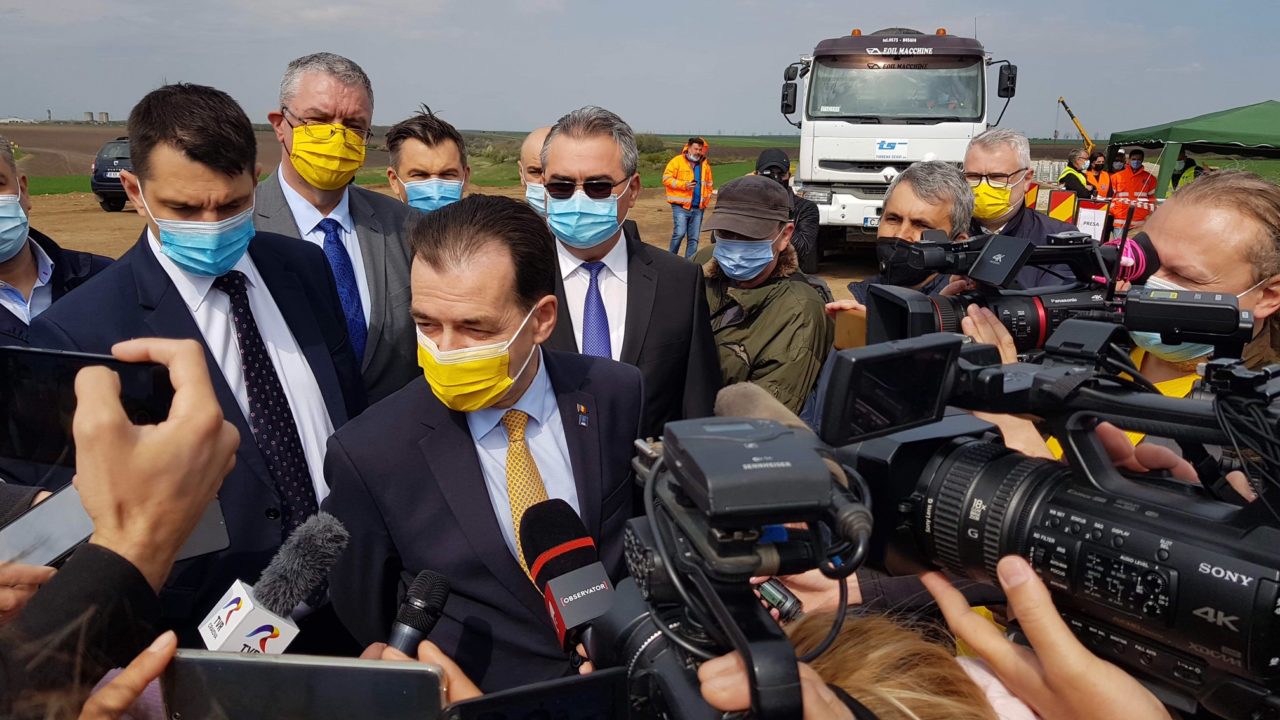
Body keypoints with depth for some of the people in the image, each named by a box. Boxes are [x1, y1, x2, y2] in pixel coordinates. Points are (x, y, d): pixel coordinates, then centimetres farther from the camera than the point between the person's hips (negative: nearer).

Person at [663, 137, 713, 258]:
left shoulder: (705, 165, 15)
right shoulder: (677, 161, -1)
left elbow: (709, 185, 25)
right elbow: (666, 178, -6)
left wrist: (706, 200, 12)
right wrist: (684, 185, -16)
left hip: (698, 208, 5)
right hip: (681, 206, -5)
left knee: (693, 238, 5)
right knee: (679, 233, -17)